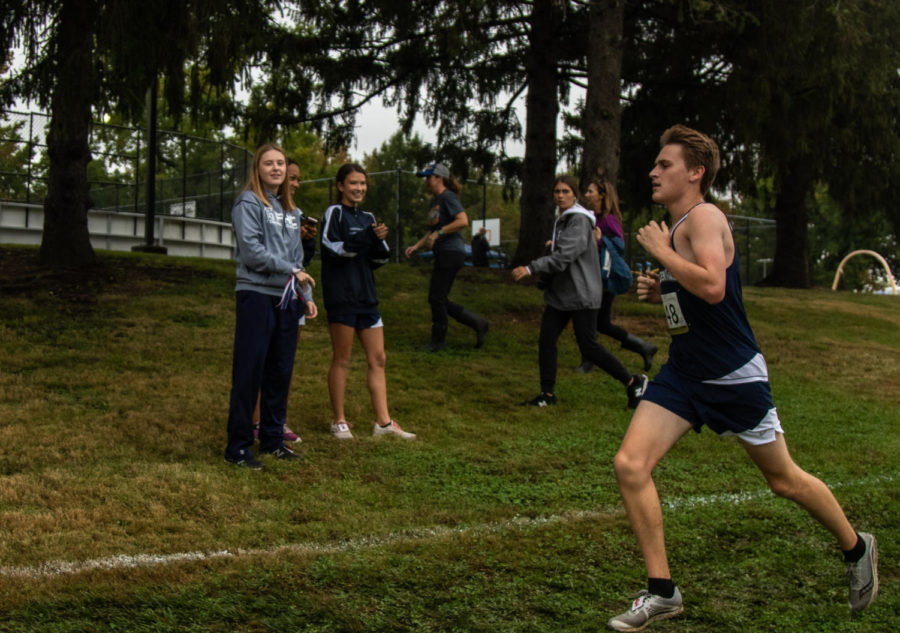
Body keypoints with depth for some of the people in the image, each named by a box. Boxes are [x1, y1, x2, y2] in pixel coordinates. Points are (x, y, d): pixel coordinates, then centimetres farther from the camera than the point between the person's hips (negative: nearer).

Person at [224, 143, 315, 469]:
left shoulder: (290, 210, 18)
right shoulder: (248, 203, -4)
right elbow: (251, 251, -14)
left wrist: (306, 294, 12)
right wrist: (292, 271, -11)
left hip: (287, 299, 7)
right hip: (257, 295, -7)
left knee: (281, 371, 10)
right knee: (249, 372, -6)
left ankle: (272, 438, 20)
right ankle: (238, 447, -1)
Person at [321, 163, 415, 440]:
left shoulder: (368, 218, 15)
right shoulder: (335, 212, -3)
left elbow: (379, 260, 14)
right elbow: (331, 249, -15)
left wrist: (379, 242, -8)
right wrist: (367, 237, -23)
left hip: (366, 295, 7)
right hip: (341, 296, -7)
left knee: (377, 358, 5)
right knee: (341, 359, 0)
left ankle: (383, 421, 8)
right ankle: (339, 421, 10)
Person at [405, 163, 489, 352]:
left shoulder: (448, 197, -10)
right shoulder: (435, 201, 19)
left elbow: (463, 221, -24)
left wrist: (439, 233, -22)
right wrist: (416, 246, 17)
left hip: (451, 252, -10)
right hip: (442, 254, 10)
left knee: (436, 298, -5)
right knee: (438, 300, 9)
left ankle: (437, 341, 7)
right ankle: (478, 324, 14)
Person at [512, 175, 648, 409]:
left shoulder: (580, 220, -14)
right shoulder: (561, 221, 14)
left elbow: (565, 256, -24)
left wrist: (531, 269, -28)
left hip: (581, 293, -8)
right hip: (559, 293, 8)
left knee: (588, 346, -6)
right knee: (546, 341, 0)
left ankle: (633, 382, 9)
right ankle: (547, 393, 8)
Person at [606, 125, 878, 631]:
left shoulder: (705, 217, -17)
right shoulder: (676, 227, 10)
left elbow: (713, 287, -34)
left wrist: (661, 251, -23)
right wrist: (661, 292, 6)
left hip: (735, 376, -8)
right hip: (684, 372, 8)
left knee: (784, 480, 8)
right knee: (630, 465, -9)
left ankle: (856, 548, 37)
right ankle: (662, 592, 1)